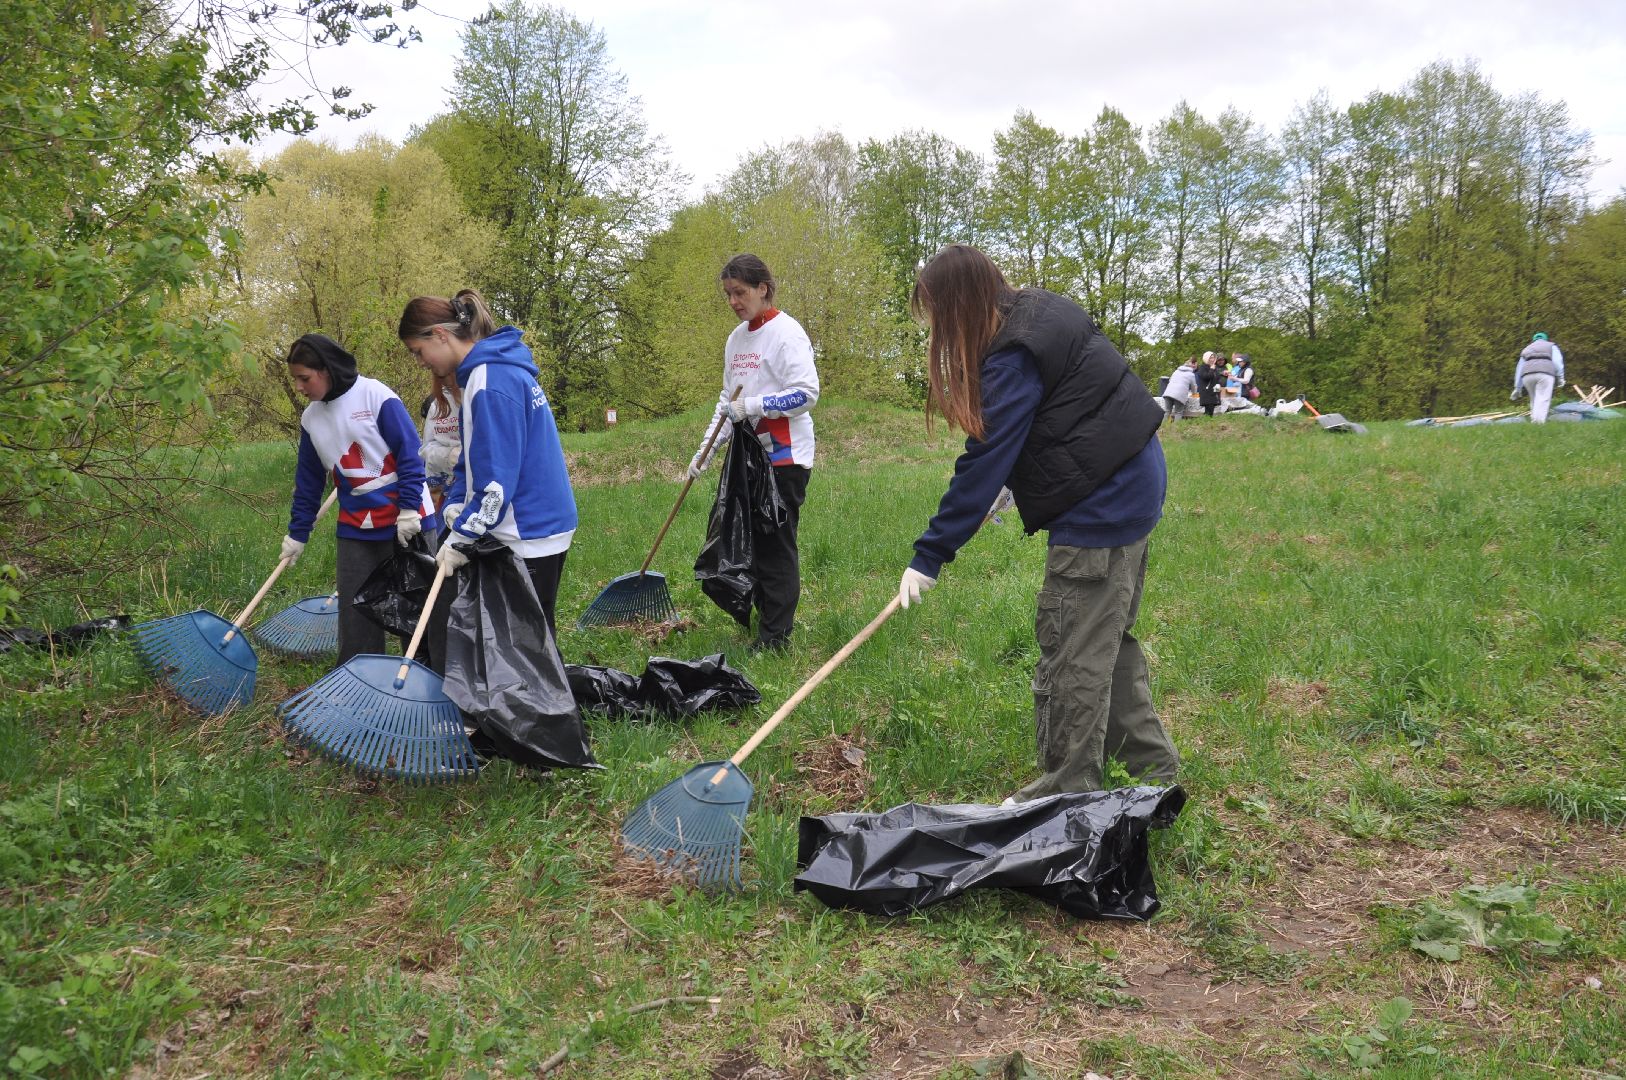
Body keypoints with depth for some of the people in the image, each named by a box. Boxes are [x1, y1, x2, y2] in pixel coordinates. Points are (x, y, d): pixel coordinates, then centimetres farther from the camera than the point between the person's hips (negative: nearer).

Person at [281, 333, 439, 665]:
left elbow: (410, 452, -13)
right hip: (356, 528, 6)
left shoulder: (375, 395, -11)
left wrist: (409, 508, -17)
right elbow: (309, 482, 16)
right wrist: (297, 533, 17)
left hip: (409, 519, -5)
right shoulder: (311, 418, 7)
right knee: (355, 611, 4)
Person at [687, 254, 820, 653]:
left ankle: (774, 638, 1)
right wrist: (706, 450, 15)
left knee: (776, 545, -5)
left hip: (783, 458, -8)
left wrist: (753, 405, -22)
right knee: (751, 542, 10)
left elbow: (806, 393, -17)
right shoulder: (736, 338, 16)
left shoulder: (786, 332, -9)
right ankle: (764, 617, 21)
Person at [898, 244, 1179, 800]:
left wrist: (929, 556, -20)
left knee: (1072, 649, -3)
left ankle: (1069, 789, 7)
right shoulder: (1038, 315, 9)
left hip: (1103, 504, -10)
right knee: (1107, 637, 20)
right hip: (1132, 486, 10)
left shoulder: (1015, 356, -21)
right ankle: (1150, 760, 31)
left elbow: (984, 463, -23)